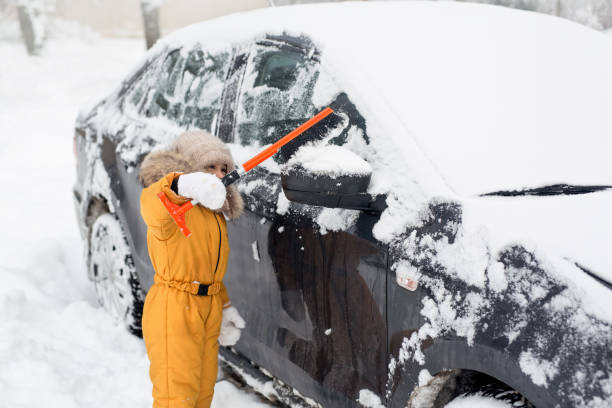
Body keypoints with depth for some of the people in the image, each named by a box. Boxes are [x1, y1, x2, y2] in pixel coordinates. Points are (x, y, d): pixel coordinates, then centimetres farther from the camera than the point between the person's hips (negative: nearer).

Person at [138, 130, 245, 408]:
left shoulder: (215, 213, 16)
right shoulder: (172, 207, -11)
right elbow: (152, 206, -38)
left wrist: (225, 306, 19)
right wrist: (184, 185, -58)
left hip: (208, 312, 8)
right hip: (173, 311, -8)